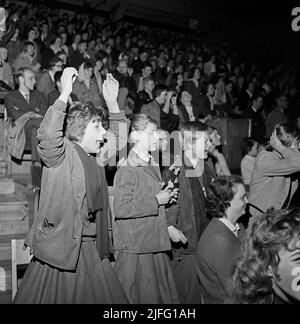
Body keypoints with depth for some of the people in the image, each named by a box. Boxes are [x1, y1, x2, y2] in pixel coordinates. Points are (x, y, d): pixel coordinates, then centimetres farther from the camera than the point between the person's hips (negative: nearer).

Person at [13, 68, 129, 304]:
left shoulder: (94, 158, 10)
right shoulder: (61, 153, -10)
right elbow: (47, 134, -31)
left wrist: (112, 102, 14)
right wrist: (65, 93, -29)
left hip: (92, 248, 7)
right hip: (61, 247, -7)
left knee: (106, 297, 12)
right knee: (54, 297, 5)